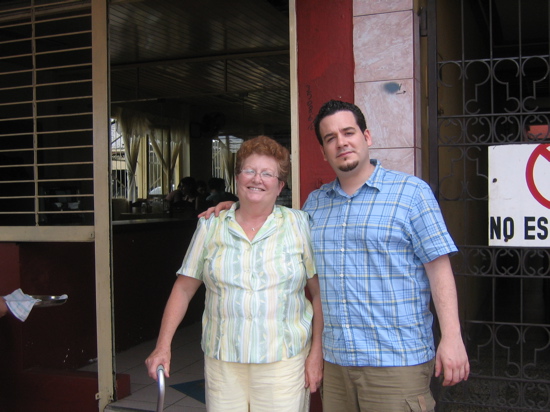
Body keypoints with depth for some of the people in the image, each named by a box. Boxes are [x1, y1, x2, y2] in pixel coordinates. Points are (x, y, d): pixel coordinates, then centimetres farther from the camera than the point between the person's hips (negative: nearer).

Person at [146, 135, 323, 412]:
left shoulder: (299, 224, 2)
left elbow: (318, 292, 1)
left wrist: (316, 352, -3)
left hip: (284, 361, -1)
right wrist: (163, 346, 3)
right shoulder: (210, 226, 6)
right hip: (222, 362, 1)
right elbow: (183, 289, 8)